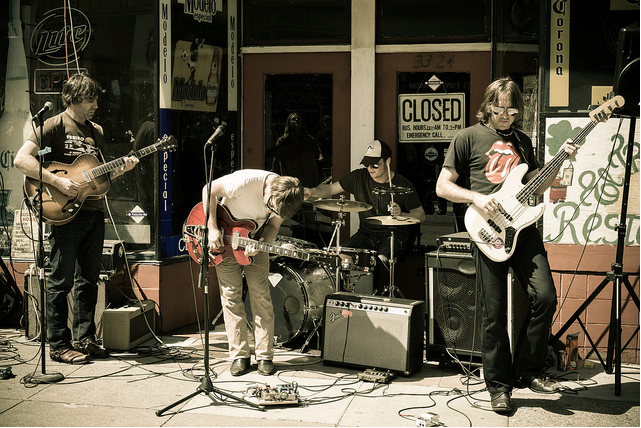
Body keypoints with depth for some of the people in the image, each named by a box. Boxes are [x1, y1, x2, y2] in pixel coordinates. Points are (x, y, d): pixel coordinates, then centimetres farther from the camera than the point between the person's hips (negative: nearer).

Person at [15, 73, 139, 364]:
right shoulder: (54, 126, -5)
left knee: (88, 280, 11)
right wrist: (57, 181, -21)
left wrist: (120, 169, 2)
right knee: (61, 282, -2)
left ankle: (84, 338, 21)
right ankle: (59, 346, 5)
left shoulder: (96, 131, 17)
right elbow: (21, 159, -16)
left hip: (94, 212, 7)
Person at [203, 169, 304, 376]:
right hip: (226, 236, -2)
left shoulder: (286, 197, -21)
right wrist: (213, 228, -24)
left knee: (260, 293, -5)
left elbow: (273, 224, -6)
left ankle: (265, 356, 3)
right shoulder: (244, 182, -34)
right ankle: (239, 356, 5)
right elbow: (209, 190, -22)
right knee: (230, 293, -4)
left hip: (254, 237, 3)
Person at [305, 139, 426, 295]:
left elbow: (421, 216, -2)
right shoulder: (359, 177, 0)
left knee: (382, 259, -34)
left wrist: (401, 214, -22)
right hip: (365, 233, 4)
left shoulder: (403, 186, -7)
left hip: (394, 234, -3)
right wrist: (313, 192, -20)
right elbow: (331, 189, 1)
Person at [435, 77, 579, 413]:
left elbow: (537, 186, 21)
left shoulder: (522, 141, 18)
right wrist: (476, 197, -15)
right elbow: (442, 186, 0)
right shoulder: (468, 138, 3)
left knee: (545, 296, -8)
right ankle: (499, 386, 13)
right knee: (495, 313, -1)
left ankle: (527, 370, 10)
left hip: (523, 228, 4)